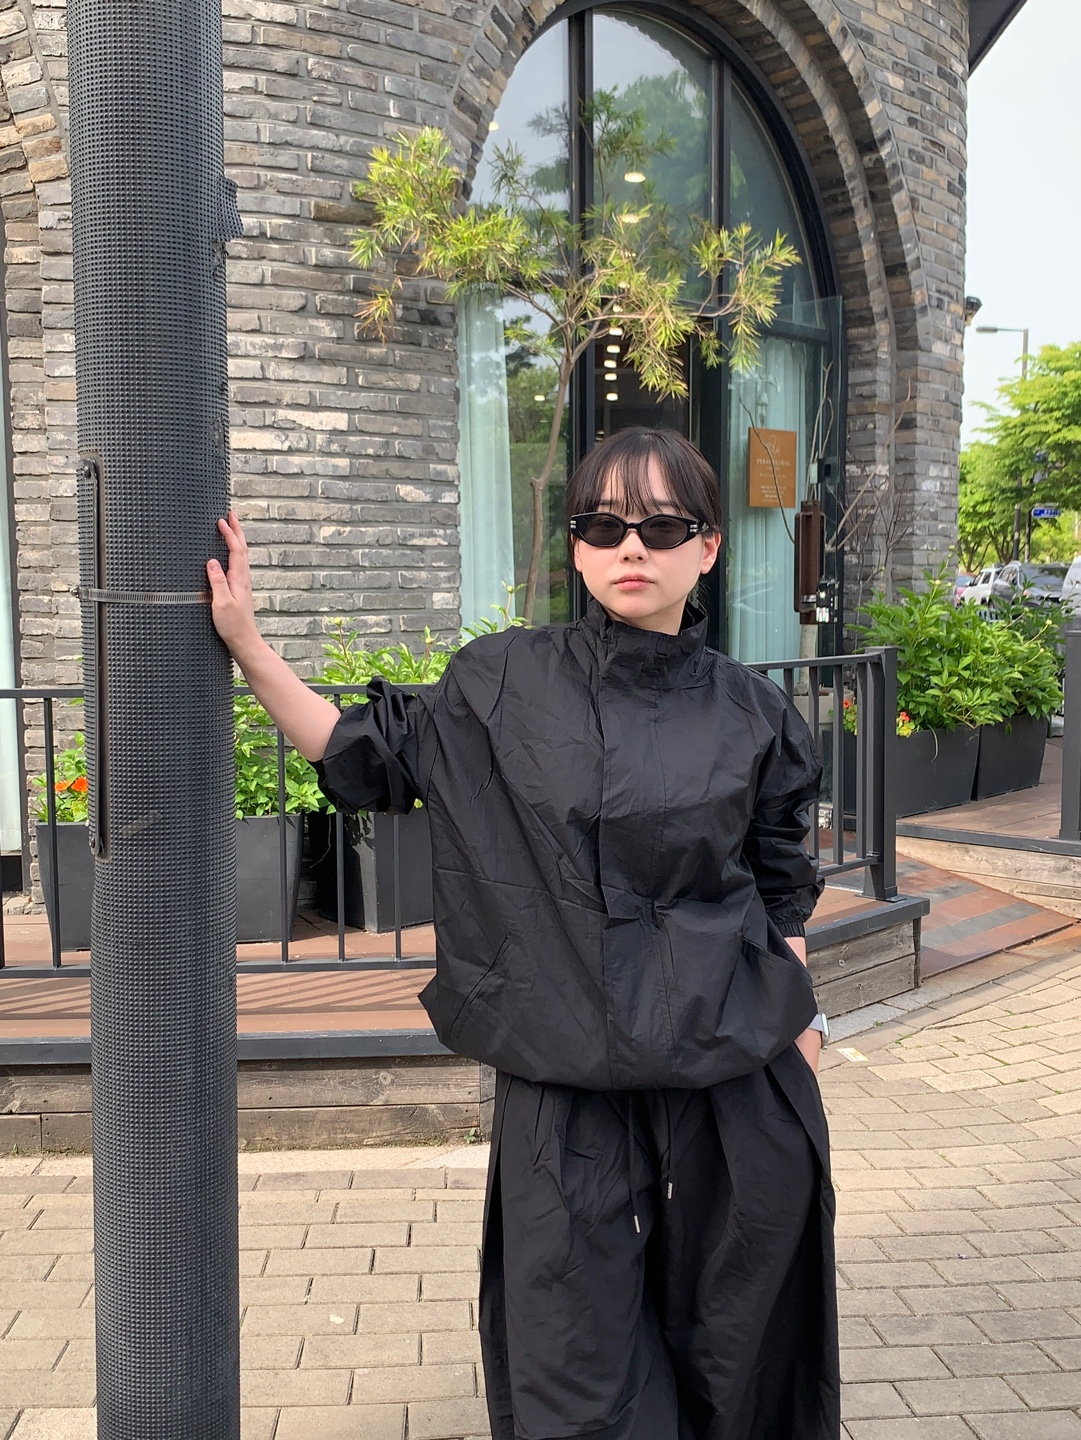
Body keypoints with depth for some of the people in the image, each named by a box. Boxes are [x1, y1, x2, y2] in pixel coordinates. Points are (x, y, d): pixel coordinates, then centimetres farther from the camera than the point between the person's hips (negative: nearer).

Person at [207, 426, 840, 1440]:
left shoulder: (750, 714, 0)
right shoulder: (503, 687, -2)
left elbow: (783, 899, 8)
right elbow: (364, 757, 7)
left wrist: (799, 1044, 6)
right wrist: (243, 639, 1)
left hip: (735, 1077, 1)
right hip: (567, 1076, 0)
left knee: (733, 1356, 16)